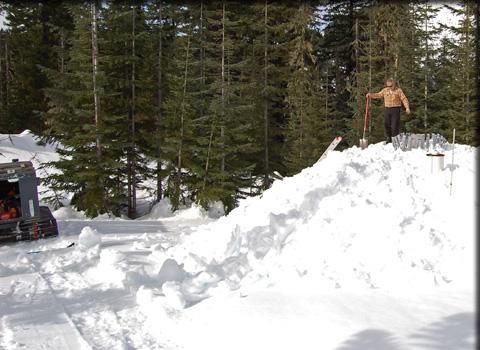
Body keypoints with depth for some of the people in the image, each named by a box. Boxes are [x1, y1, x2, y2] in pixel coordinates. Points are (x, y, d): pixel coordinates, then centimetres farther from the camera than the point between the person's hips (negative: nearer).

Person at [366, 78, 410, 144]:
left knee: (394, 125, -5)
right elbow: (378, 95, 16)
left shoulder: (398, 90, -2)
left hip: (395, 109, -4)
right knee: (386, 124, 3)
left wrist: (407, 107, -15)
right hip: (387, 109, 4)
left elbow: (404, 99, -4)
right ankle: (388, 138, 14)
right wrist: (370, 94, 0)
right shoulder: (385, 90, 9)